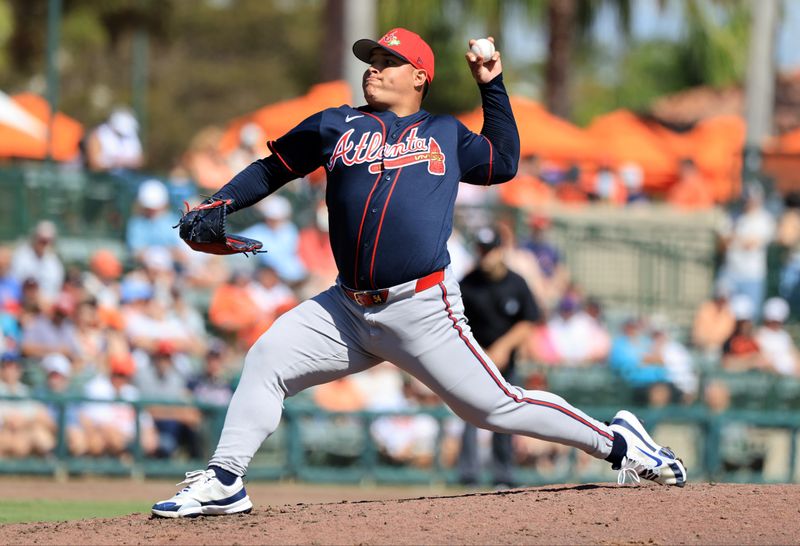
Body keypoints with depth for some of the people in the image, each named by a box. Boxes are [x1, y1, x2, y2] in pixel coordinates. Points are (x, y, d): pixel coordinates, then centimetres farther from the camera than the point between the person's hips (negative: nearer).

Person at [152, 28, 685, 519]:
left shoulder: (446, 134, 12)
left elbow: (504, 162, 22)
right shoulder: (336, 126, 14)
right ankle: (225, 482, -2)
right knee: (269, 357, -8)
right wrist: (220, 204, 5)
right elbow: (272, 169, 20)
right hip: (348, 310, 3)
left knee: (497, 406, -7)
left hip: (422, 310, -3)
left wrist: (492, 86, 19)